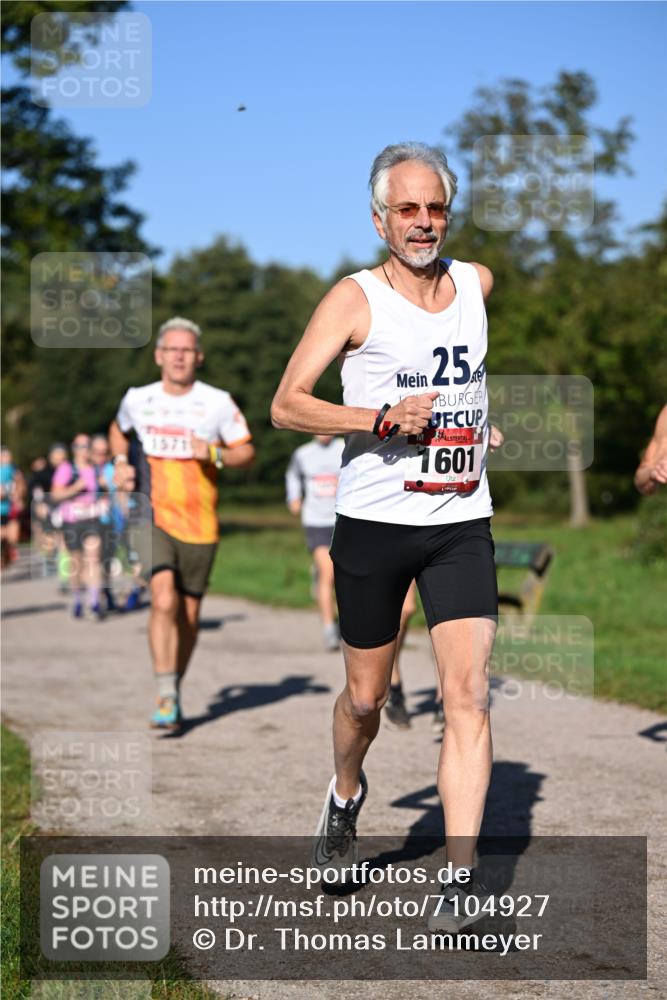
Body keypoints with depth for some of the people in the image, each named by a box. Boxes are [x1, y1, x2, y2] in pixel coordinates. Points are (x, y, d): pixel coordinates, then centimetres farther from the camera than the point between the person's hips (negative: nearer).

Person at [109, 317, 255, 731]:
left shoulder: (218, 402, -2)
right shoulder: (137, 400, 4)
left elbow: (246, 451, 4)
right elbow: (118, 430, 25)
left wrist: (215, 454, -15)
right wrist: (120, 462, 7)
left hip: (200, 523, 1)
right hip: (154, 516, -1)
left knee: (189, 614, 8)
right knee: (164, 600, -21)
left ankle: (176, 691, 29)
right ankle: (166, 696, -18)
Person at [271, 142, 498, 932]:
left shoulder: (479, 282, 7)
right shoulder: (355, 298, -6)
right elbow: (285, 405, -12)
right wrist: (381, 420, -22)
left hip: (462, 525, 3)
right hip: (373, 524, -3)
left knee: (468, 695, -10)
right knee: (366, 696, 10)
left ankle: (459, 878, -10)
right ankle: (345, 794, 42)